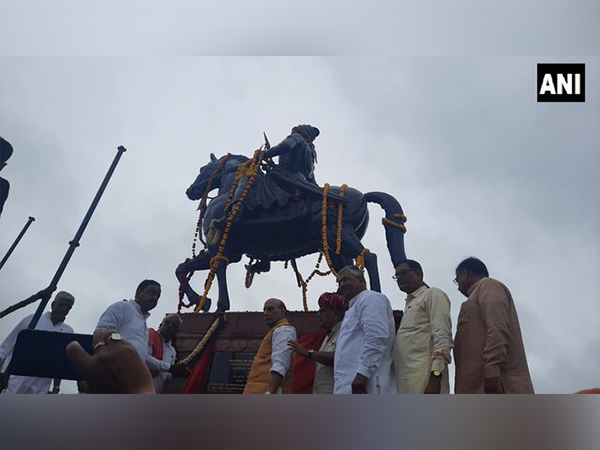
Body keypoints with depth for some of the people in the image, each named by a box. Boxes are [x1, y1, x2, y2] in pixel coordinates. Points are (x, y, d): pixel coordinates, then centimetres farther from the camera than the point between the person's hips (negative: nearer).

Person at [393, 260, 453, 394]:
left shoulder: (432, 294, 6)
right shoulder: (409, 304, 29)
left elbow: (442, 335, -8)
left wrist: (435, 376, -19)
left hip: (422, 377, -8)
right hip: (405, 379, 8)